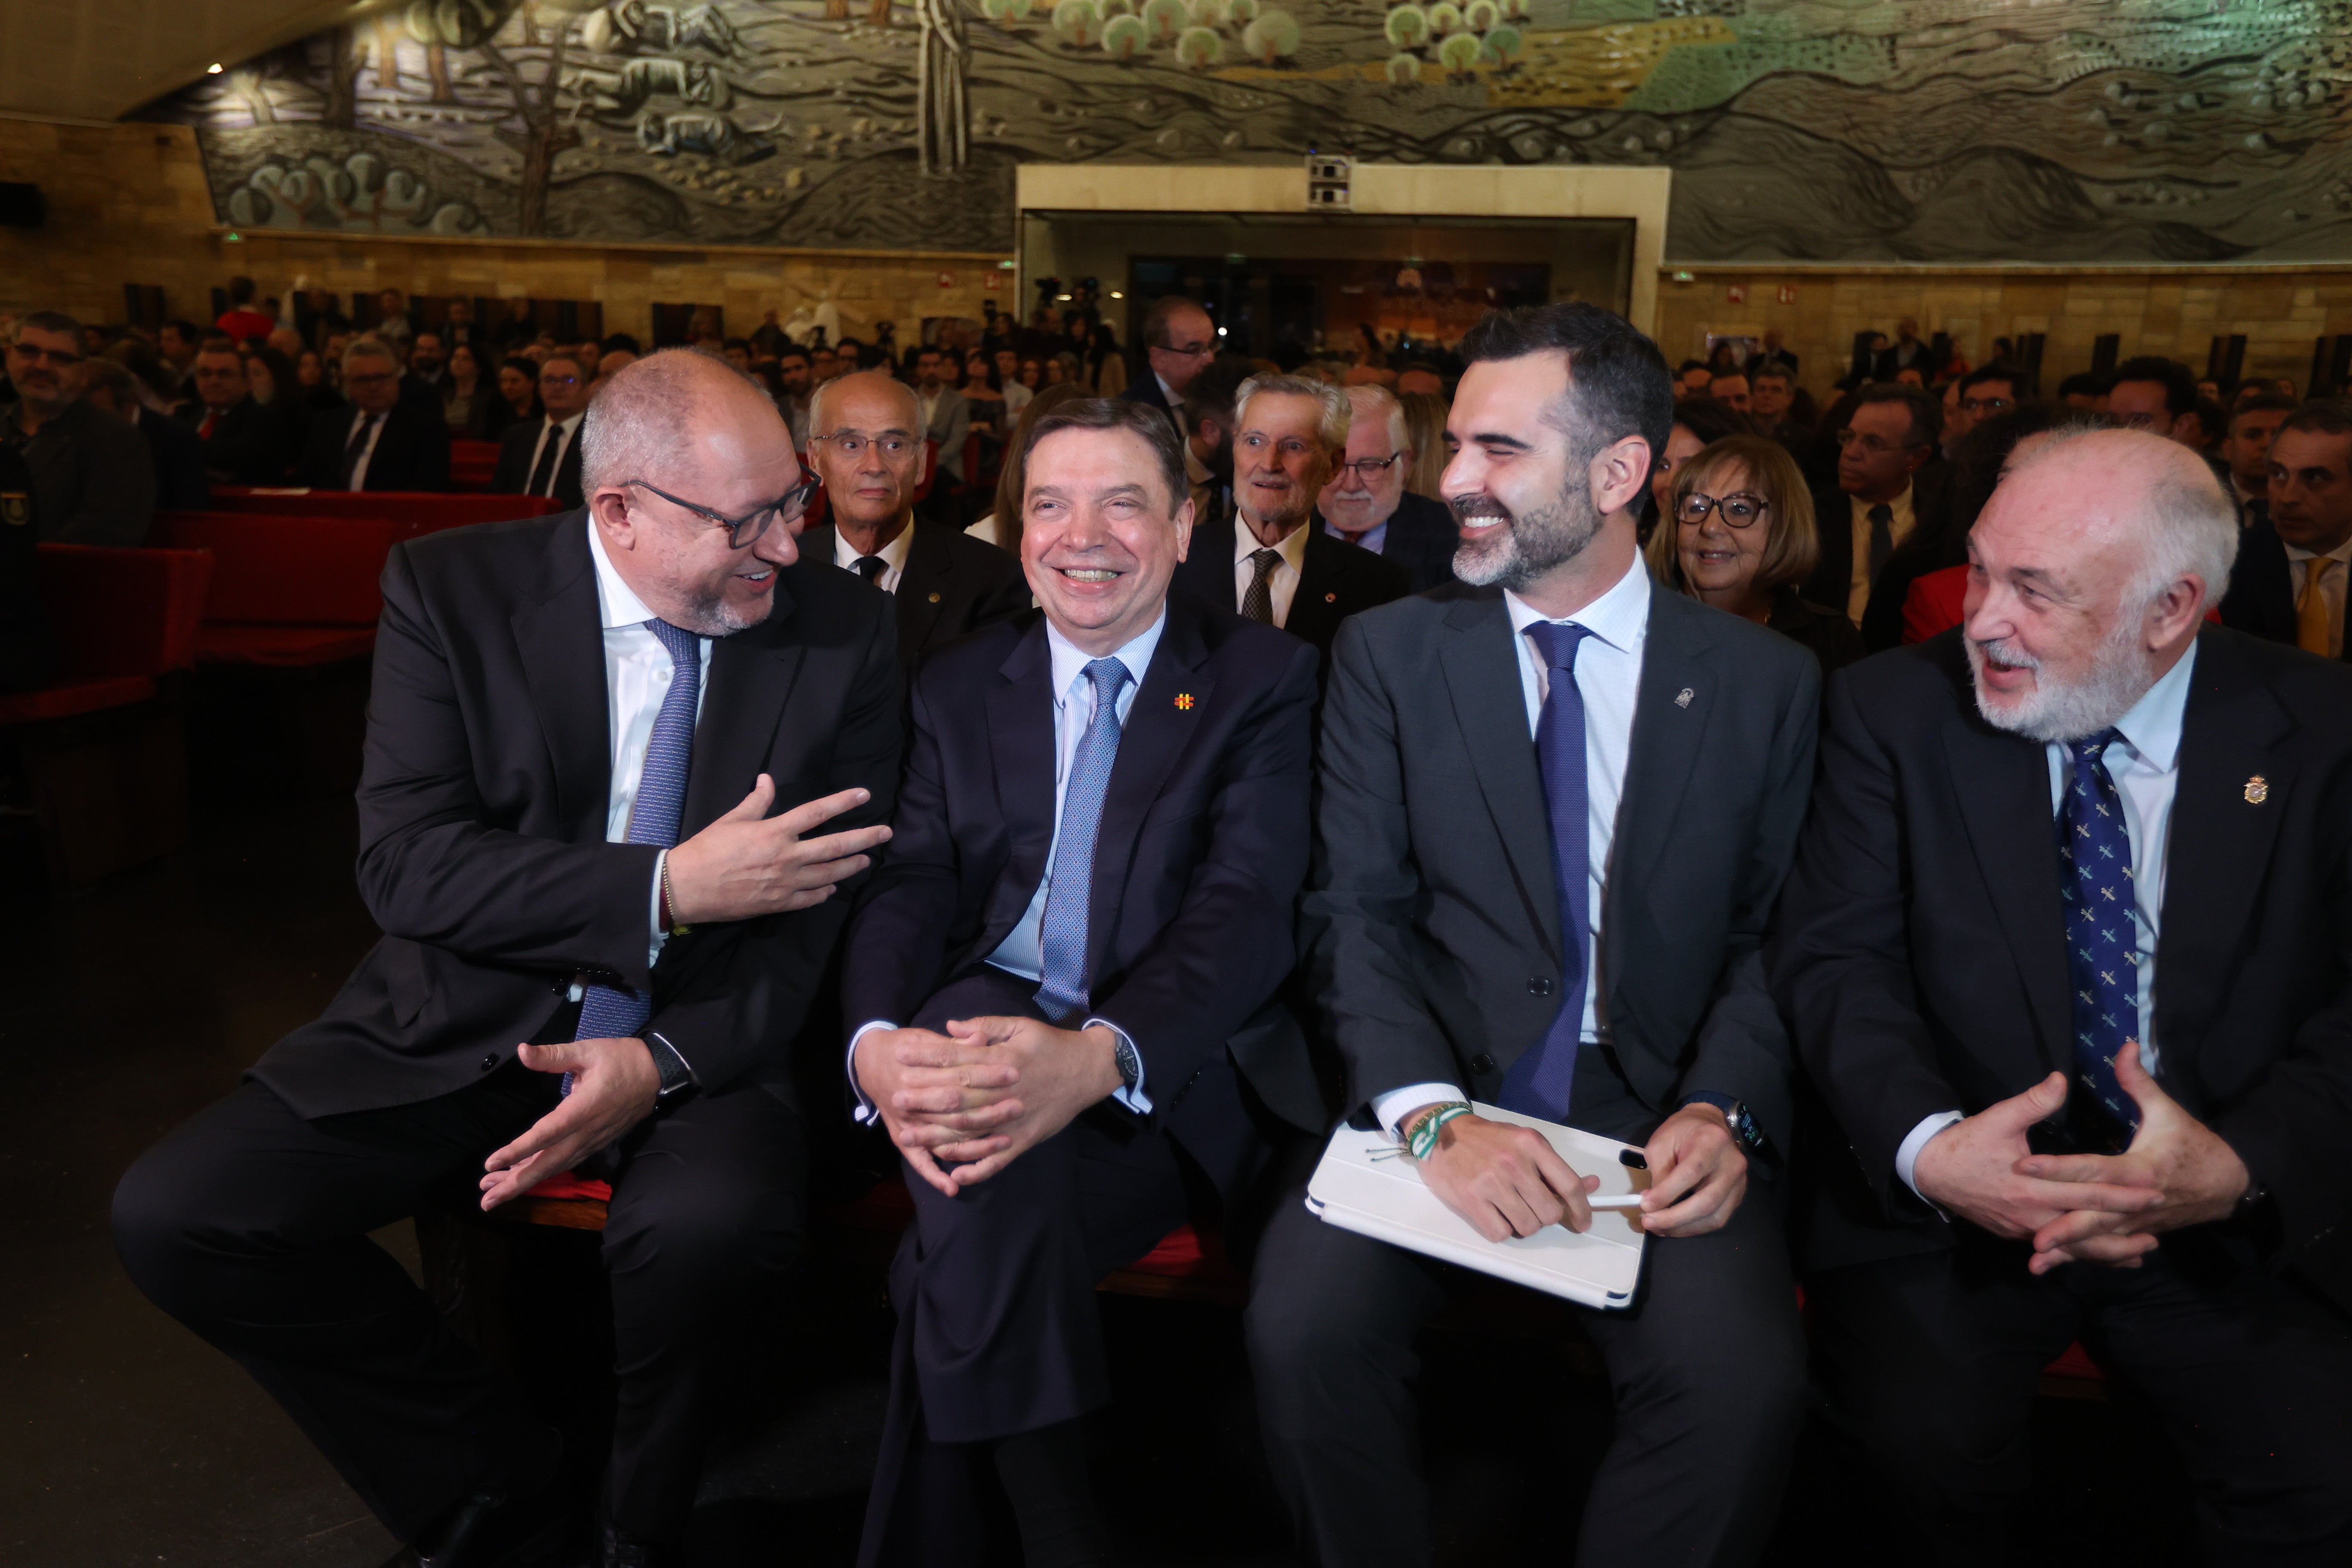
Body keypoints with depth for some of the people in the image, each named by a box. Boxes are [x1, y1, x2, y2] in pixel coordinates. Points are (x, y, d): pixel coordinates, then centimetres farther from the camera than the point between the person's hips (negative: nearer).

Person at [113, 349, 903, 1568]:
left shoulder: (842, 633, -4)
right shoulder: (451, 589, -5)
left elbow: (829, 898, -5)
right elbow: (404, 861, -11)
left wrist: (664, 1060, -20)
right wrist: (668, 887, -23)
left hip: (697, 1029, -1)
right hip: (467, 1014, 2)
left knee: (717, 1224, -32)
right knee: (172, 1213, -14)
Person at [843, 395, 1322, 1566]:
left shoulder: (1263, 679, 3)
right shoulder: (959, 686, 15)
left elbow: (1246, 907, -11)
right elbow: (912, 886, 4)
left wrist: (1101, 1055, -31)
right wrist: (877, 1043, -21)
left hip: (1164, 1073, -2)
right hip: (979, 1022, 3)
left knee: (985, 1211, -31)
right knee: (993, 1186, -32)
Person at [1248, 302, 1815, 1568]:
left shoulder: (1767, 683, 6)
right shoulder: (1388, 653, 4)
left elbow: (1776, 938, 5)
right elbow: (1356, 915, -3)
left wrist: (1721, 1109, -15)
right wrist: (1433, 1116, -19)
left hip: (1655, 1116, 1)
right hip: (1433, 1090, 0)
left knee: (1745, 1380, -26)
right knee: (1302, 1325, -25)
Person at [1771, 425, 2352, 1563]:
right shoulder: (1895, 710, -3)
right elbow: (1834, 958, -7)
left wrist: (2243, 1165, -22)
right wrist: (1927, 1146, -24)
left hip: (2236, 1223, 1)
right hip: (1949, 1208, -1)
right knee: (1925, 1439, -24)